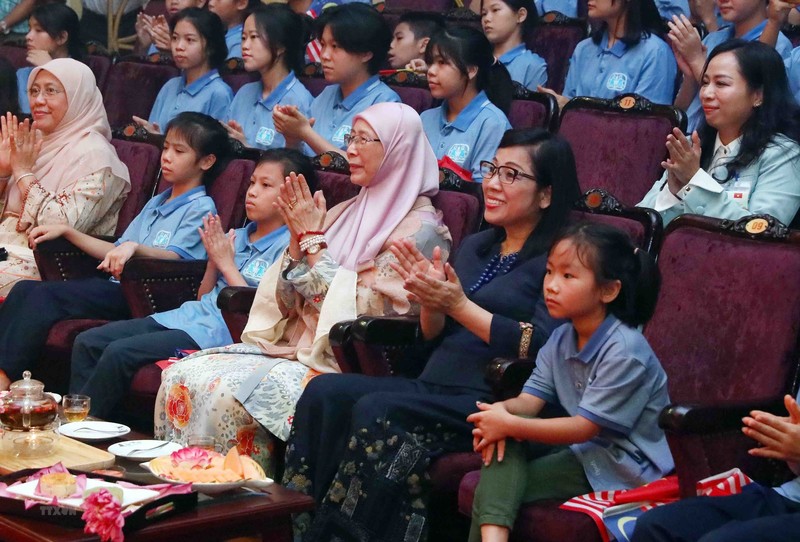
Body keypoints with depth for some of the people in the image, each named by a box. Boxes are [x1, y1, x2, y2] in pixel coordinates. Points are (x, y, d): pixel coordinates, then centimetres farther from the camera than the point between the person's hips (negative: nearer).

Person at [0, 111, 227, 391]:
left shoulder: (200, 208, 1)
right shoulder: (156, 203, 28)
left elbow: (175, 258, -16)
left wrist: (135, 247, -35)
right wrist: (66, 230, 21)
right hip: (118, 287, 9)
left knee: (45, 295, -26)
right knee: (24, 290, -12)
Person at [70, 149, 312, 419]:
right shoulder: (238, 237, 17)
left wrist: (227, 264, -8)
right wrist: (213, 259, 3)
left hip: (219, 333, -8)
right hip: (187, 315, 9)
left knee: (119, 353, -24)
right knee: (87, 342, -4)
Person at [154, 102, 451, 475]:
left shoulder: (420, 228, -8)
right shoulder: (345, 213, 15)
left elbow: (357, 311, -16)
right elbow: (287, 302, 11)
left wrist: (313, 239, -9)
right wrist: (298, 237, -3)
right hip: (294, 347, 8)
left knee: (231, 393, -28)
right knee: (184, 375, -12)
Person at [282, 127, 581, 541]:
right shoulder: (474, 247, 21)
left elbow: (544, 348, -17)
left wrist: (459, 305, -15)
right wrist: (430, 301, 0)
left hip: (493, 400, -8)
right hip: (433, 385, 8)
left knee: (377, 411, -30)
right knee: (324, 392, -15)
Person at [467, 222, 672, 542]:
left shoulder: (624, 351, -22)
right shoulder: (560, 339, 4)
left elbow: (585, 428, -22)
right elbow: (531, 399, -1)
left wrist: (510, 424, -25)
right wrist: (502, 411, -26)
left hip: (620, 465, -8)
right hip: (578, 446, 8)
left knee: (506, 487, -22)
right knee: (504, 439, -18)